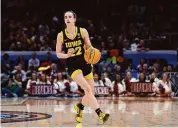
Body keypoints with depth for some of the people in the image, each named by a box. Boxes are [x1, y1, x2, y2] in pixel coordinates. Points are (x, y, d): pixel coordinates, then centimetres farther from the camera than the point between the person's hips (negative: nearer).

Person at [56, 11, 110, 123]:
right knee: (87, 89, -23)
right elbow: (58, 54, 3)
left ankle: (80, 107, 35)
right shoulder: (61, 35, -3)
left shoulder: (83, 31, -2)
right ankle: (100, 113, -25)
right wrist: (67, 55, -18)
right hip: (73, 66, -3)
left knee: (91, 93, 6)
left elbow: (89, 47, 6)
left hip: (85, 64, 3)